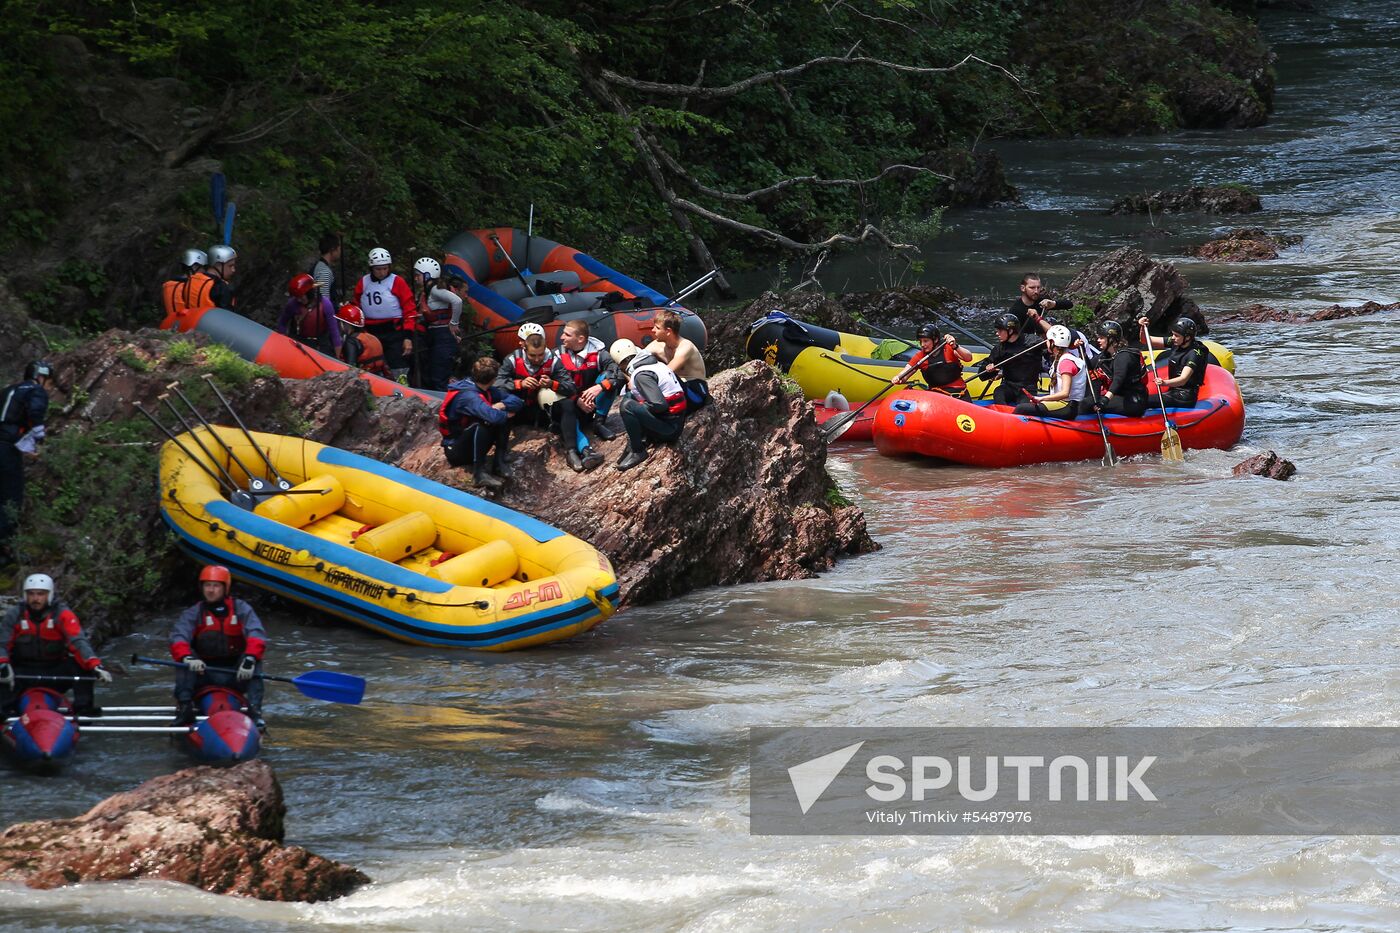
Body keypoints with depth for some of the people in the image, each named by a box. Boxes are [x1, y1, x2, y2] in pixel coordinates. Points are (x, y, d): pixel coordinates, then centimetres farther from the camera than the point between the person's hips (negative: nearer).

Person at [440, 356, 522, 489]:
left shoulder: (487, 390, 0)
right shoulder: (468, 396, -26)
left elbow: (517, 402, 2)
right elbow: (492, 416, -41)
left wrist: (500, 405, -19)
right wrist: (505, 414, -19)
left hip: (470, 443, 8)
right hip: (455, 450, -8)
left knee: (503, 419, -4)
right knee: (480, 425, -34)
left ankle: (499, 461, -5)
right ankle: (479, 473, -35)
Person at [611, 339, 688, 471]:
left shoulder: (641, 375, -18)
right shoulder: (657, 364, 10)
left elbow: (659, 405, -25)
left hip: (670, 428, -9)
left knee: (628, 406, -23)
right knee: (630, 396, 20)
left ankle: (638, 451, -11)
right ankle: (634, 443, 12)